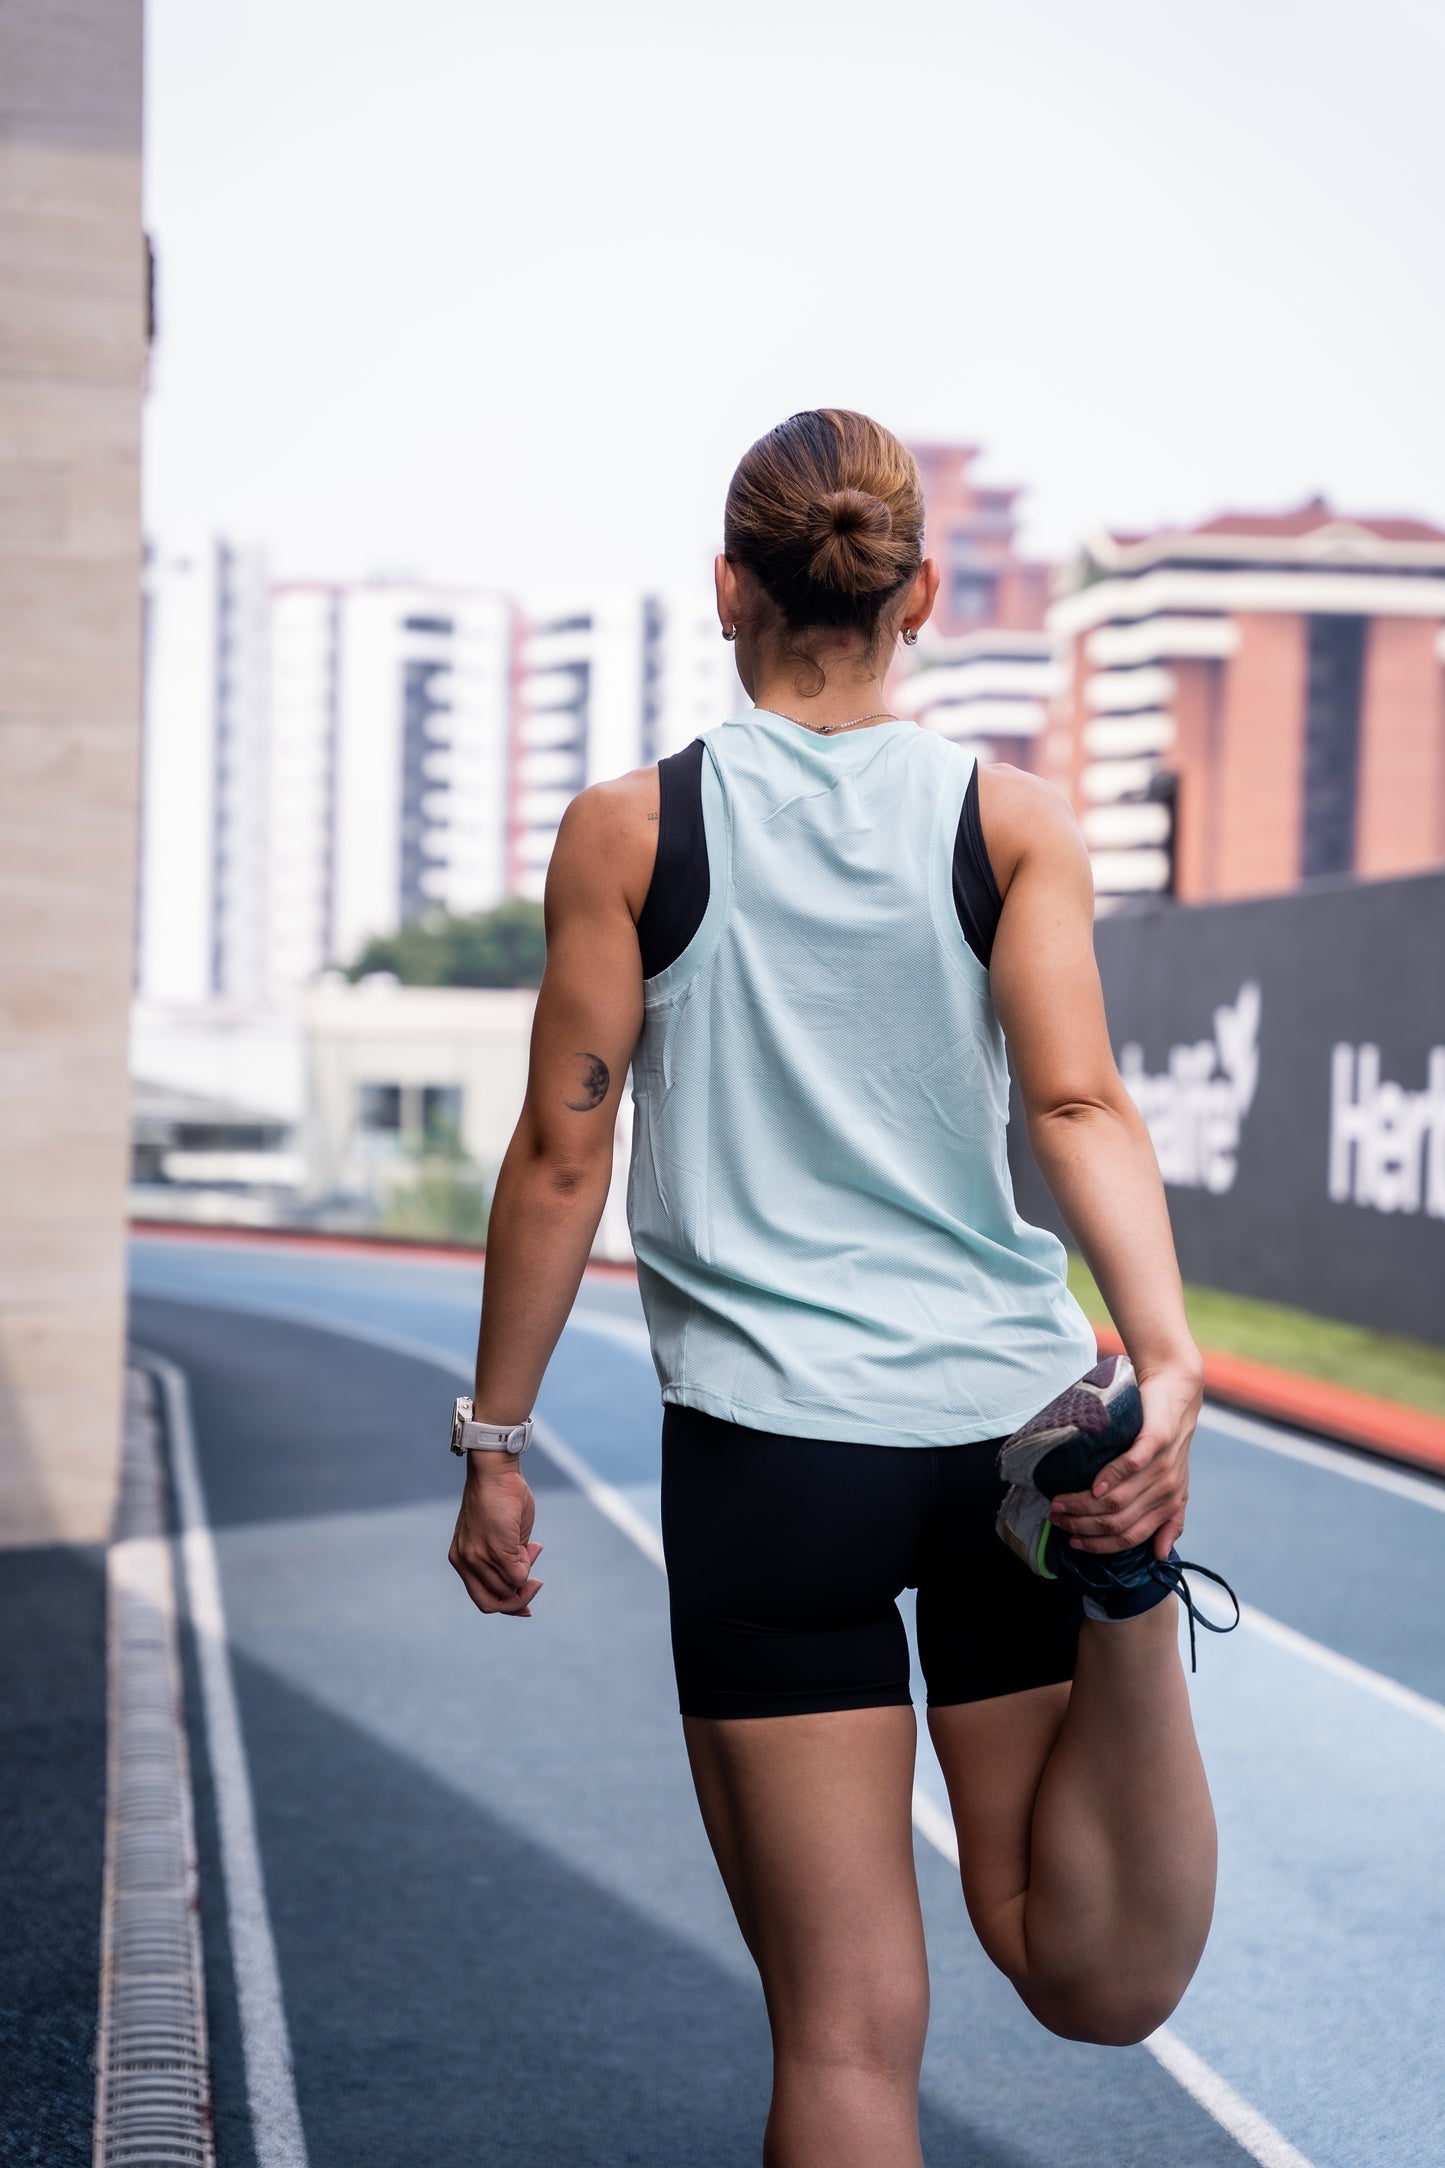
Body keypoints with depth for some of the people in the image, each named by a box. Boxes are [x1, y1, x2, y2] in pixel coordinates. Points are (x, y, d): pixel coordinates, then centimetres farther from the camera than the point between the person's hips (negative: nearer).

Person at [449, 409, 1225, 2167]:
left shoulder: (627, 833, 1)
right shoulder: (1017, 824, 4)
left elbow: (563, 1155, 0)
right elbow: (1078, 1103, -11)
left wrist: (494, 1445, 8)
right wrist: (1168, 1360, -20)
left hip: (771, 1445, -1)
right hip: (1012, 1414, 2)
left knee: (849, 2026, 4)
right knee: (1094, 1985, 8)